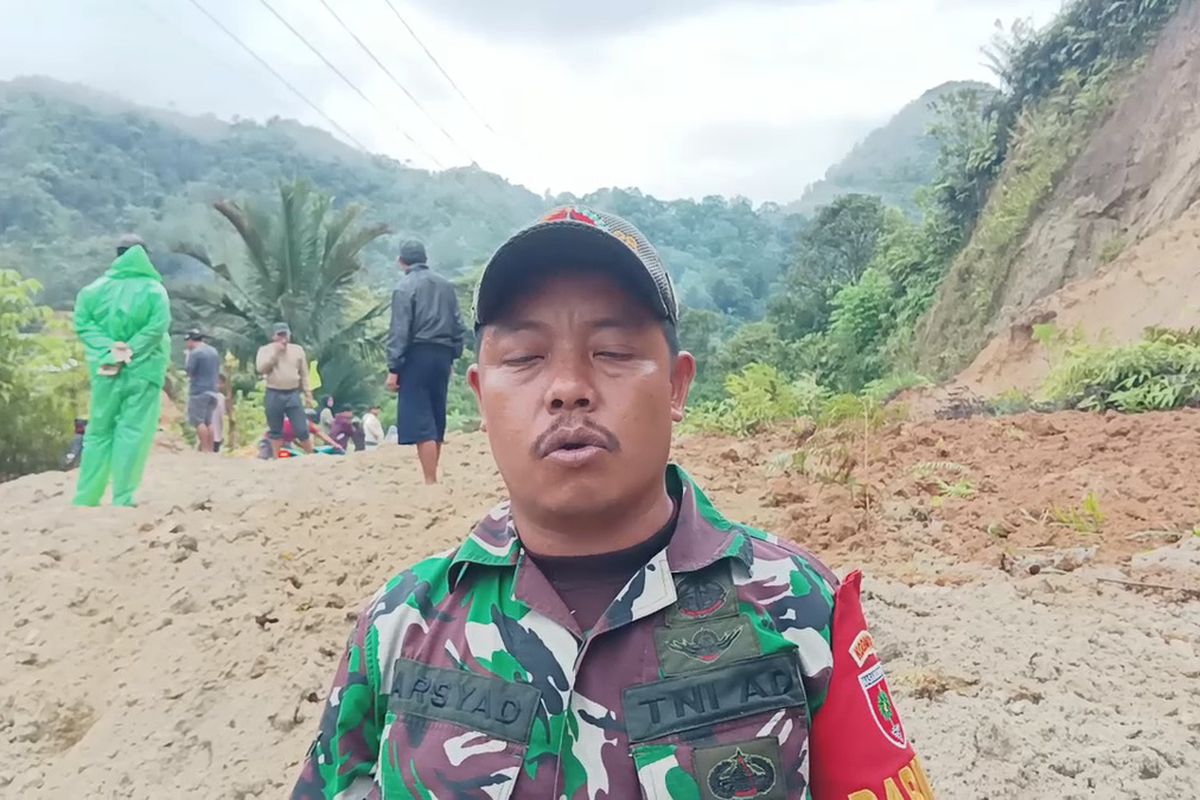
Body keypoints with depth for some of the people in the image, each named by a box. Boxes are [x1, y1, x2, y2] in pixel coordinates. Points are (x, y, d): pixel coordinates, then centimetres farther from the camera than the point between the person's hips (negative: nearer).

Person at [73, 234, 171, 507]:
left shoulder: (98, 286, 4)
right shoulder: (154, 289, -3)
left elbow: (82, 322, -4)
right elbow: (156, 328, -14)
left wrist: (109, 351, -8)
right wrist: (130, 352, -11)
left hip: (105, 369, 3)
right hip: (142, 370, -3)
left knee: (99, 431, 13)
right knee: (133, 433, -1)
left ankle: (85, 499, 17)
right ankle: (122, 500, -3)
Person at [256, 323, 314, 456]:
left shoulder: (298, 350, 7)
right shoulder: (265, 350, 2)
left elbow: (304, 374, 9)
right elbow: (261, 369, -13)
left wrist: (308, 394, 4)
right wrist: (275, 353, -17)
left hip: (293, 394, 1)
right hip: (274, 395, -1)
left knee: (302, 430, -3)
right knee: (275, 431, 7)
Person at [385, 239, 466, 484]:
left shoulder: (405, 287, -6)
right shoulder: (446, 285, 12)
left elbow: (399, 331, -12)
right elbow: (458, 325, 11)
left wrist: (393, 368, -12)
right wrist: (454, 355, 16)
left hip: (417, 356, -6)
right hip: (442, 355, 6)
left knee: (421, 422, -6)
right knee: (436, 420, 14)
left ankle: (431, 482, -10)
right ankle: (432, 477, 23)